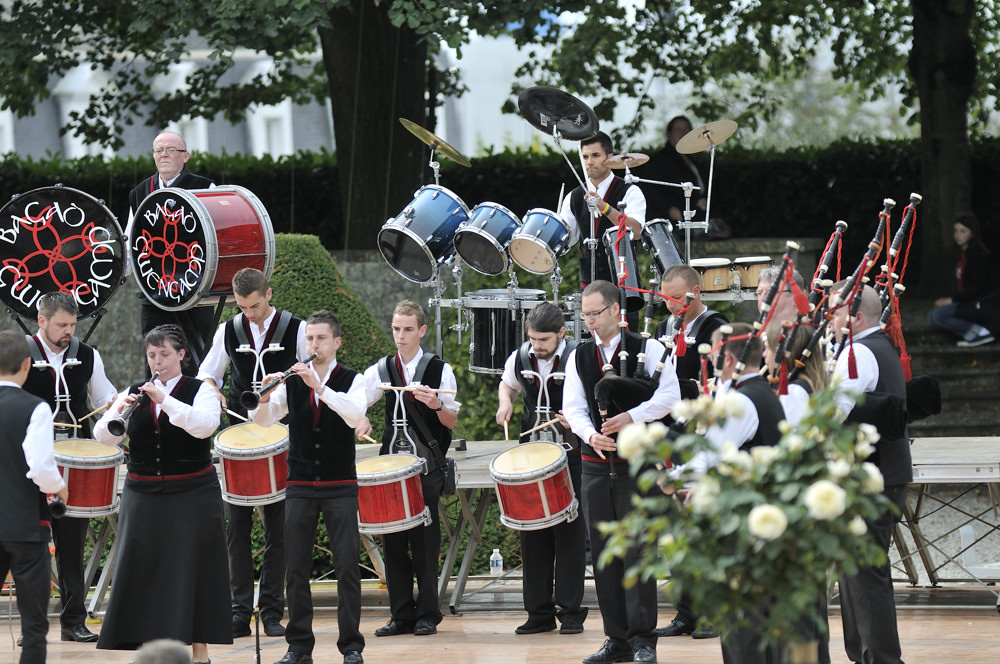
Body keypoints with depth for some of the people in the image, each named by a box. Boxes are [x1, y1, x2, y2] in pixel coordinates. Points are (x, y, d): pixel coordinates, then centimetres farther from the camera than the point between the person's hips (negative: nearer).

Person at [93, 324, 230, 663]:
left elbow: (205, 425, -21)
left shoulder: (200, 391, -1)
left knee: (192, 569, 0)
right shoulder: (134, 393, 8)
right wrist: (118, 412, -22)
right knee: (143, 570, 1)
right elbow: (104, 437, -2)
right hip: (143, 495, 3)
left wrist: (164, 400, -28)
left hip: (192, 496, -3)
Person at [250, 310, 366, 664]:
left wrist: (318, 386, -30)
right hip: (300, 486, 2)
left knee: (347, 568, -4)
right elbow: (263, 420, -4)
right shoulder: (292, 381, 5)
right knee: (297, 569, 3)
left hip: (340, 488, -2)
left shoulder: (352, 380, -1)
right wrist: (266, 398, -26)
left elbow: (354, 414, -21)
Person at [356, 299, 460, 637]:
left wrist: (437, 405, -20)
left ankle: (427, 615, 3)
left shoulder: (440, 369, 0)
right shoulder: (382, 369, 9)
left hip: (428, 467, -3)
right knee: (393, 541, 2)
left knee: (425, 542, -4)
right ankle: (401, 615, 7)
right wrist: (359, 422, -15)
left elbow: (452, 422, 0)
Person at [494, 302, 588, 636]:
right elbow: (507, 384, 25)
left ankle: (571, 612, 4)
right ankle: (539, 612, 12)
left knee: (569, 533, -2)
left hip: (570, 456, -5)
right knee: (533, 533, 6)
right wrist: (505, 403, 4)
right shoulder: (520, 358, 4)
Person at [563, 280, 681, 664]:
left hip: (638, 463, -4)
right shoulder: (579, 358, 10)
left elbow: (670, 395, -8)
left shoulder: (648, 350, -1)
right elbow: (573, 408, 5)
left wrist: (630, 417, -20)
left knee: (636, 548, -8)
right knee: (603, 553, 5)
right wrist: (591, 435, -14)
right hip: (595, 464, 4)